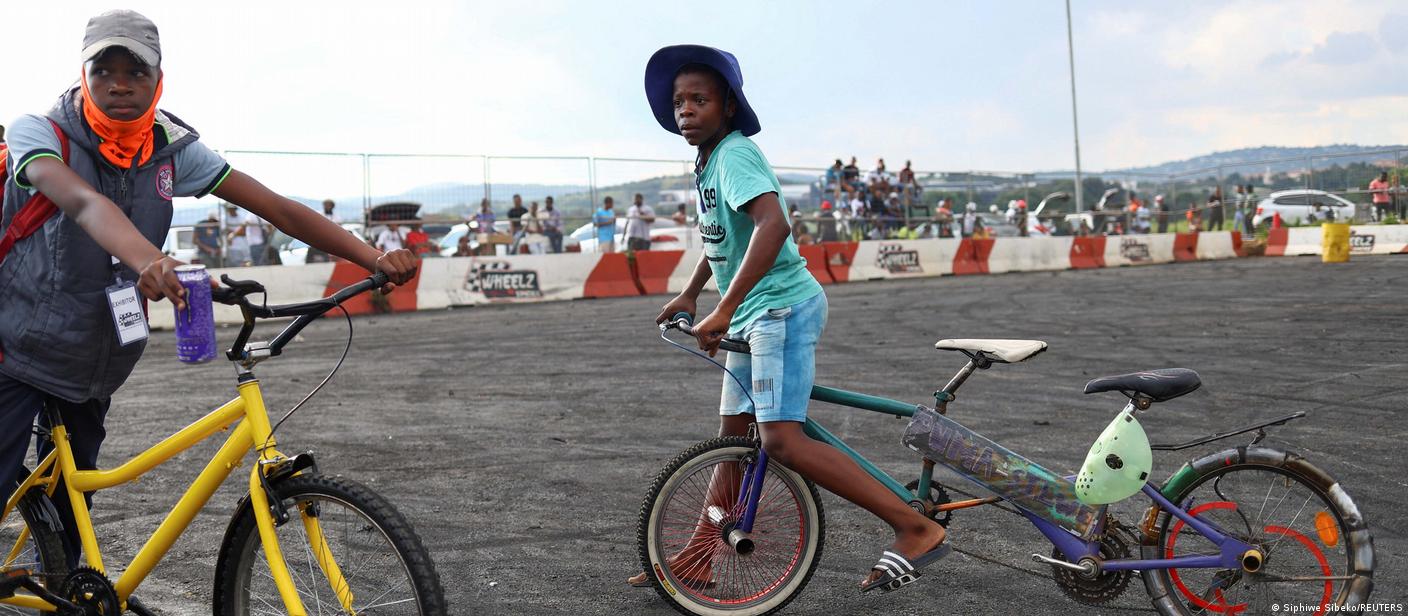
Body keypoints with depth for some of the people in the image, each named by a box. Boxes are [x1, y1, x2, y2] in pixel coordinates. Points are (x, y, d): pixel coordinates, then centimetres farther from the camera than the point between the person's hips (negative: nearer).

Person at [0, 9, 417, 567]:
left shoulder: (174, 149, -7)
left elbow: (279, 208, -13)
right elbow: (83, 201, -40)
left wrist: (375, 259, -26)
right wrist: (146, 260, -61)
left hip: (92, 372, 4)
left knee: (67, 508, 15)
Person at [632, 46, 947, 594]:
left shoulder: (735, 153, -16)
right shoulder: (709, 161, 14)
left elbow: (772, 225, -33)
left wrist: (723, 309, -34)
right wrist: (688, 295, 32)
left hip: (783, 307, -10)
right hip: (755, 315, 10)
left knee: (781, 440, -18)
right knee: (732, 437, 15)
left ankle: (915, 527, -15)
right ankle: (698, 556, 26)